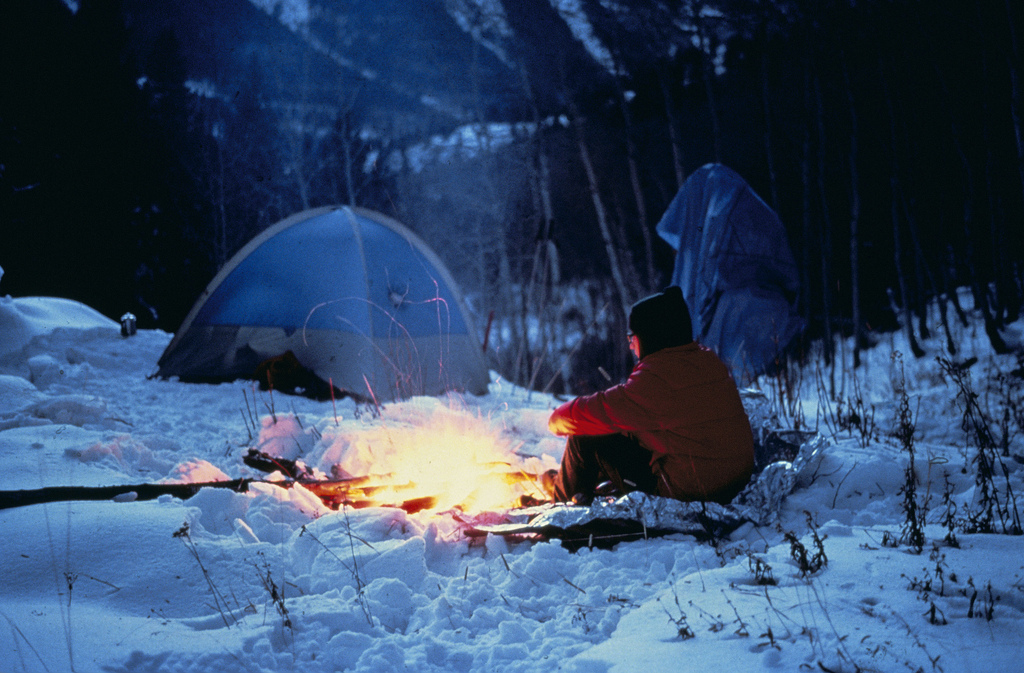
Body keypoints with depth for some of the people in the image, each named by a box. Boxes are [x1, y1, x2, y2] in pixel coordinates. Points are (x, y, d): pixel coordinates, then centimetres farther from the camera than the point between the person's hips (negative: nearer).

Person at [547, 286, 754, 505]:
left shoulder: (656, 379, -22)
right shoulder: (709, 360, 4)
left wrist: (557, 418, 8)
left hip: (686, 492, -8)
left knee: (585, 440, 4)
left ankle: (564, 500, 30)